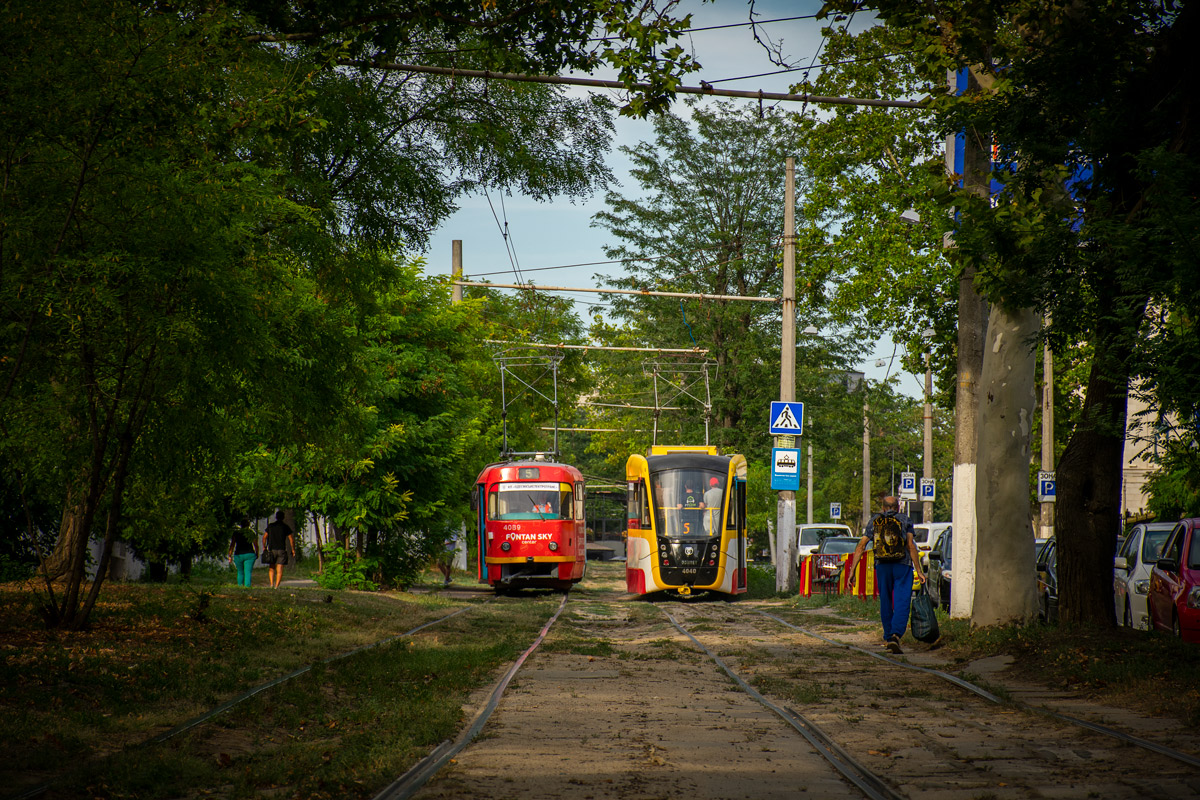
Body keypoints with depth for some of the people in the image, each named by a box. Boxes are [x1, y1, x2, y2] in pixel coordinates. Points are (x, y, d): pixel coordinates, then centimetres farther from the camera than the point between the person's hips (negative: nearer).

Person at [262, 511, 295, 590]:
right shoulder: (286, 527, 0)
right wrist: (293, 550, 7)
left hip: (272, 550, 1)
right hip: (282, 550, -1)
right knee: (279, 570, -1)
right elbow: (291, 539, -3)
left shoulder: (270, 526, 5)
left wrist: (264, 547, 16)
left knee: (271, 567, 17)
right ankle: (276, 586, -12)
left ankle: (272, 583, 0)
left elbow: (264, 537, 3)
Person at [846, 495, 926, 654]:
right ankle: (896, 635, -27)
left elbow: (860, 547, 5)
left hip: (882, 567, 3)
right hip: (903, 565, -3)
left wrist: (851, 572, 5)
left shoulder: (874, 522, 12)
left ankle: (888, 638, 26)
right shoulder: (905, 520, 5)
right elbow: (911, 546, -6)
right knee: (902, 603, -7)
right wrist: (919, 570, -5)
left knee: (885, 603, 17)